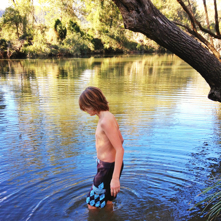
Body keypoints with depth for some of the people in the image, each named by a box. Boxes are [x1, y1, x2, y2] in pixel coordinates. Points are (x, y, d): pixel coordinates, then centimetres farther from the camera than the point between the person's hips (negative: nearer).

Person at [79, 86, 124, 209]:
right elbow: (121, 140, 16)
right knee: (107, 203, 24)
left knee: (93, 205, 6)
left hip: (108, 168, -9)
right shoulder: (107, 117, 5)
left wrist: (115, 178, -28)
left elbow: (120, 149, -27)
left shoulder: (106, 121, -25)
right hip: (107, 165, 9)